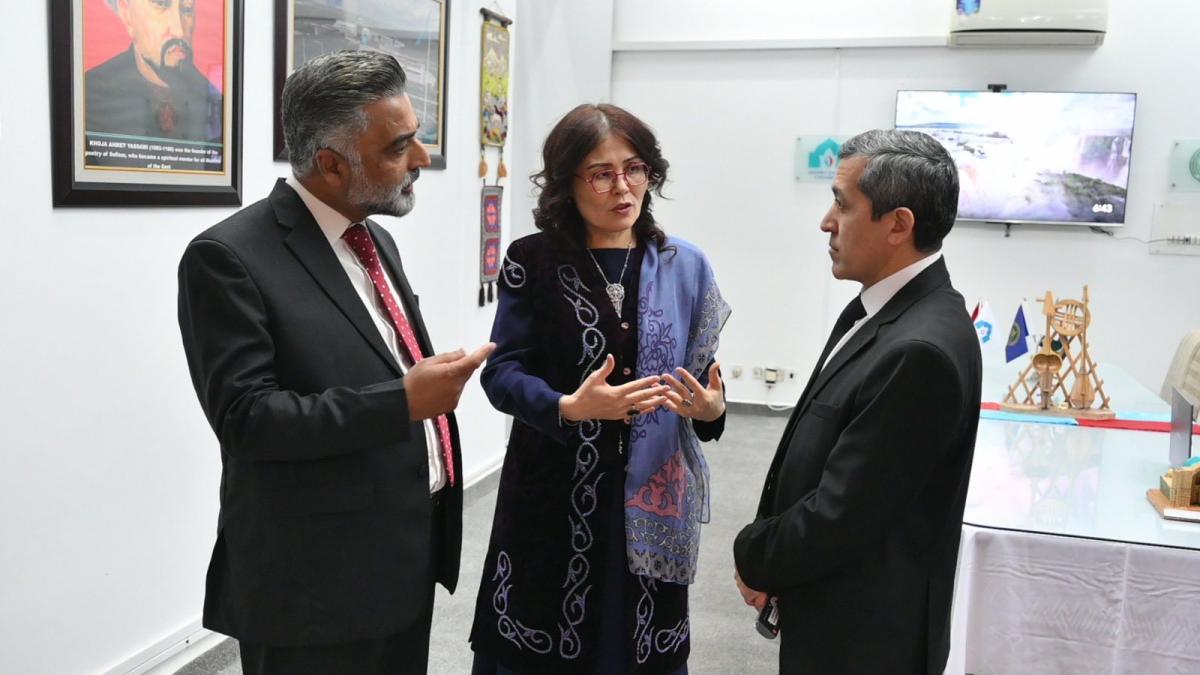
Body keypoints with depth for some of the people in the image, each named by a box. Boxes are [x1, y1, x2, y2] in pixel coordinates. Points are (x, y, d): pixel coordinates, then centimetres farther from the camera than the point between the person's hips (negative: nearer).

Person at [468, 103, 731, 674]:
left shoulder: (685, 267, 2)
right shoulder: (532, 262, -4)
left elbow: (702, 379, 7)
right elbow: (501, 372, -7)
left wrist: (710, 408, -16)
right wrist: (568, 407, -25)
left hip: (650, 495, 2)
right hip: (551, 492, -1)